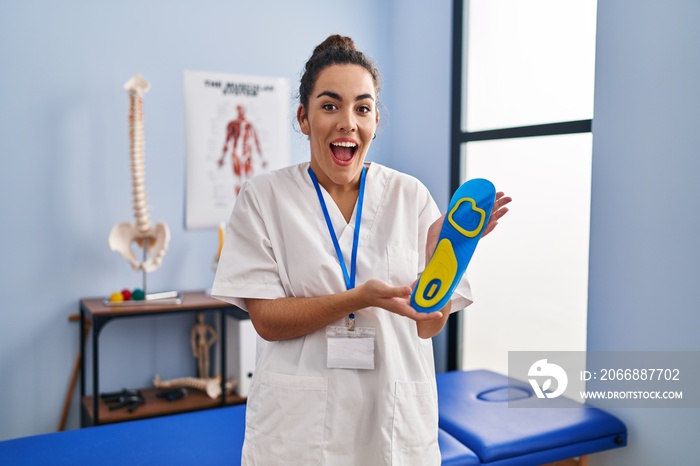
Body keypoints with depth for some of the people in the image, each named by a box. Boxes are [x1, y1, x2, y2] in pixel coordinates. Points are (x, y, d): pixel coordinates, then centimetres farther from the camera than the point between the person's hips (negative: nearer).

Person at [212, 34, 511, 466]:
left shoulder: (411, 196, -2)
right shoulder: (264, 196, -5)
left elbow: (429, 325, -3)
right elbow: (266, 320, -10)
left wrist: (444, 248, -20)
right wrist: (360, 298, -23)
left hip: (396, 420, 2)